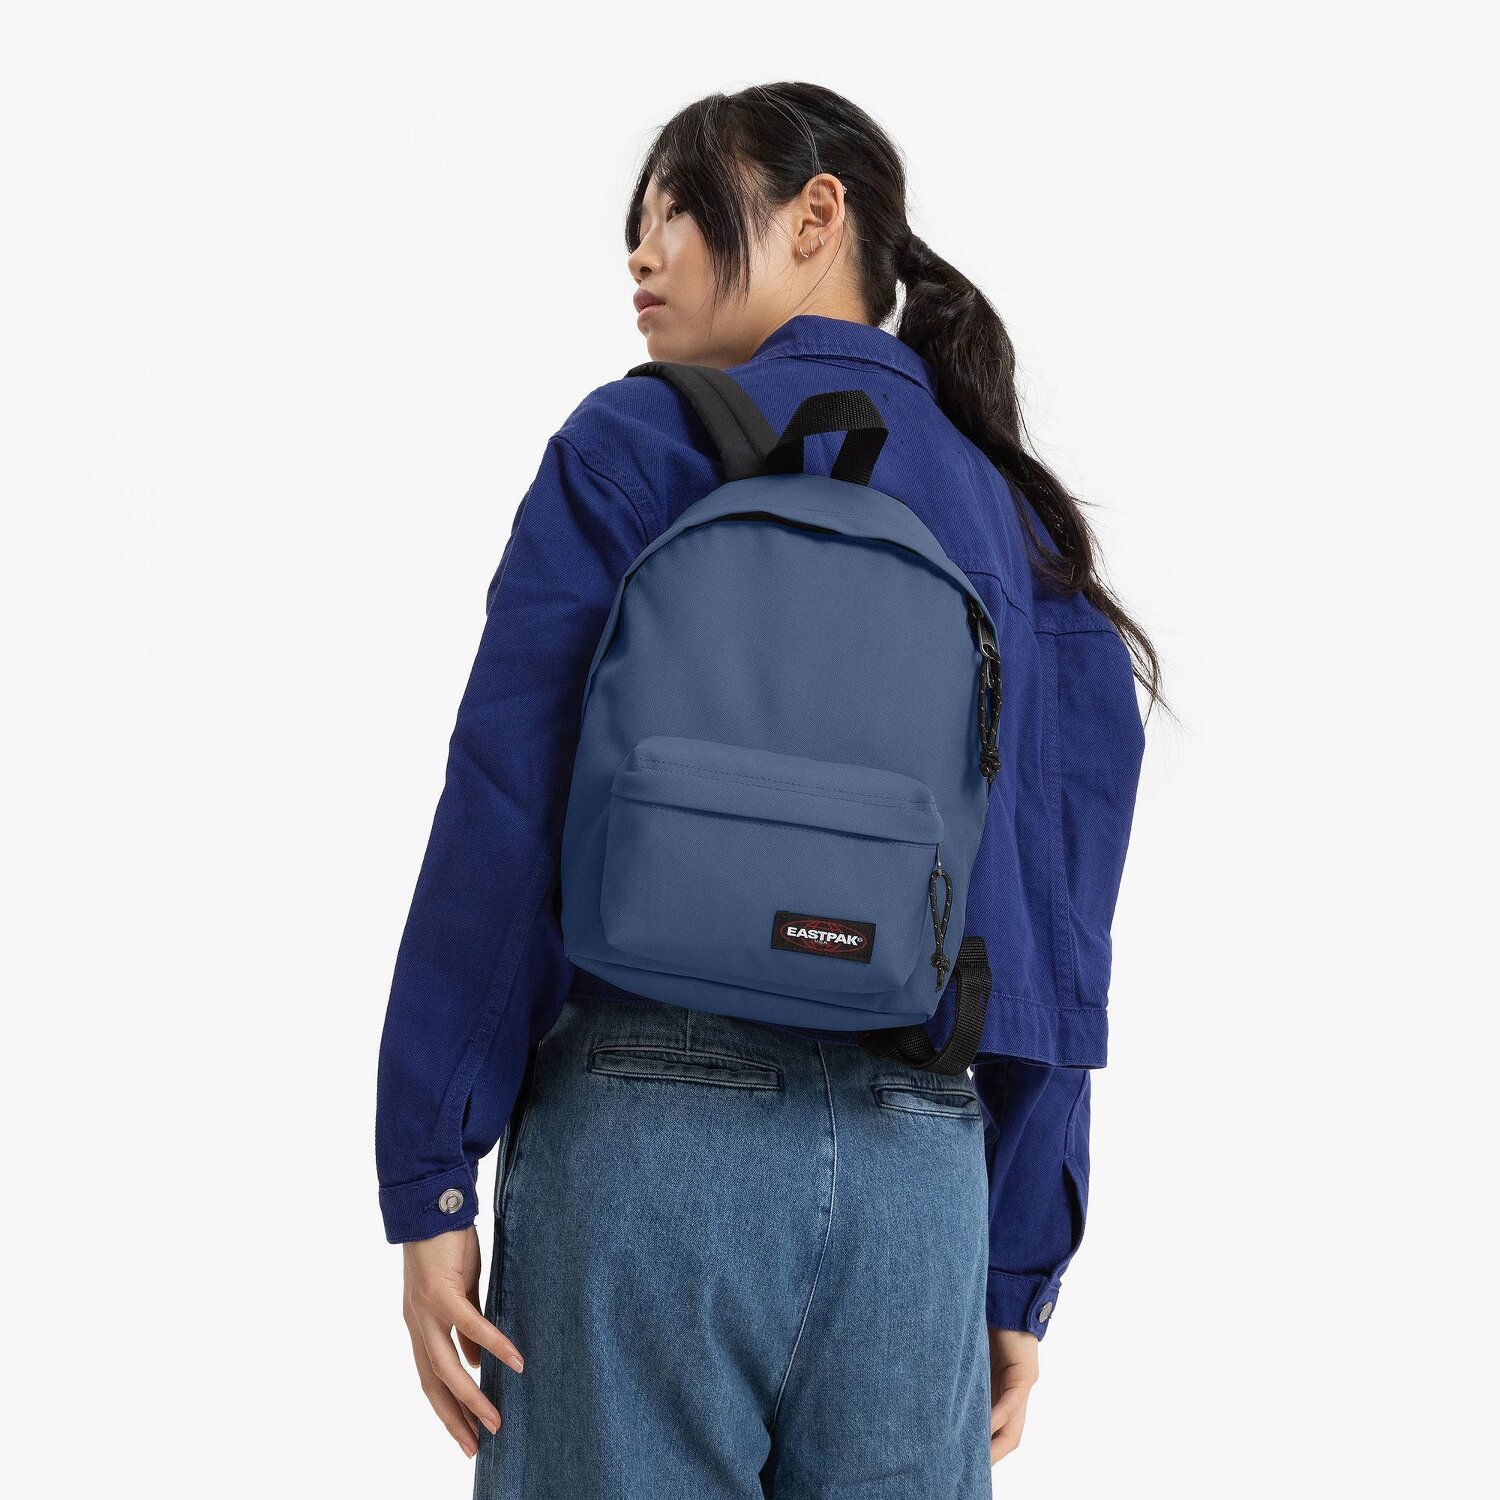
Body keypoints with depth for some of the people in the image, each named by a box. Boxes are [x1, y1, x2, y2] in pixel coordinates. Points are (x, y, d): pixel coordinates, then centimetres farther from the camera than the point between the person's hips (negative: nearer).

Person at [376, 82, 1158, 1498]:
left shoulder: (639, 445, 2)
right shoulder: (1026, 523, 16)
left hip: (655, 1122, -4)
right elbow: (1061, 916, 13)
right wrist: (1022, 1275, 15)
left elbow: (506, 820, -7)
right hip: (924, 1166, 4)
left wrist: (428, 1183, -5)